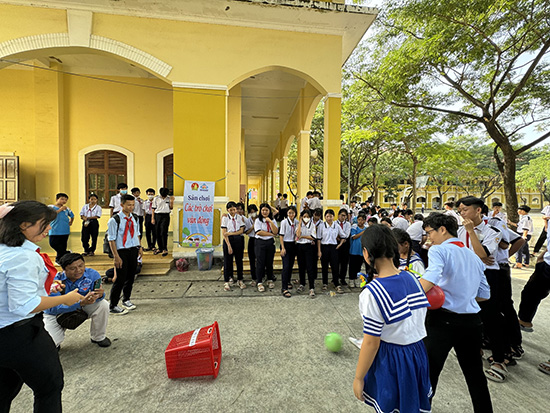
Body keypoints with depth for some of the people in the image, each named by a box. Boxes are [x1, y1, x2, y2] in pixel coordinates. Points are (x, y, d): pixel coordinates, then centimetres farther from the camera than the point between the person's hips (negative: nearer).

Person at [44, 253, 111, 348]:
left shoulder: (92, 274, -22)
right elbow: (55, 308, -34)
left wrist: (100, 294, -47)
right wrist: (82, 302, -49)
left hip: (81, 308, 1)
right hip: (57, 313, -1)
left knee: (103, 305, -24)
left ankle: (98, 337, 0)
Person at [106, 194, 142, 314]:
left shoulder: (134, 218, 6)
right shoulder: (114, 220, -12)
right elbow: (111, 240, -12)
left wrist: (139, 247, 10)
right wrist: (116, 256, -15)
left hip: (134, 250, 6)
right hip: (122, 251, -6)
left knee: (131, 277, 15)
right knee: (120, 279, -2)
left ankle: (126, 300, 34)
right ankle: (113, 306, 16)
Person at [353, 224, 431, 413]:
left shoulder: (373, 292, -28)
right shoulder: (412, 278, -8)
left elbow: (371, 343, -20)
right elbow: (419, 318, 5)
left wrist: (358, 378, -7)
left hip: (390, 359, -6)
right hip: (418, 353, 6)